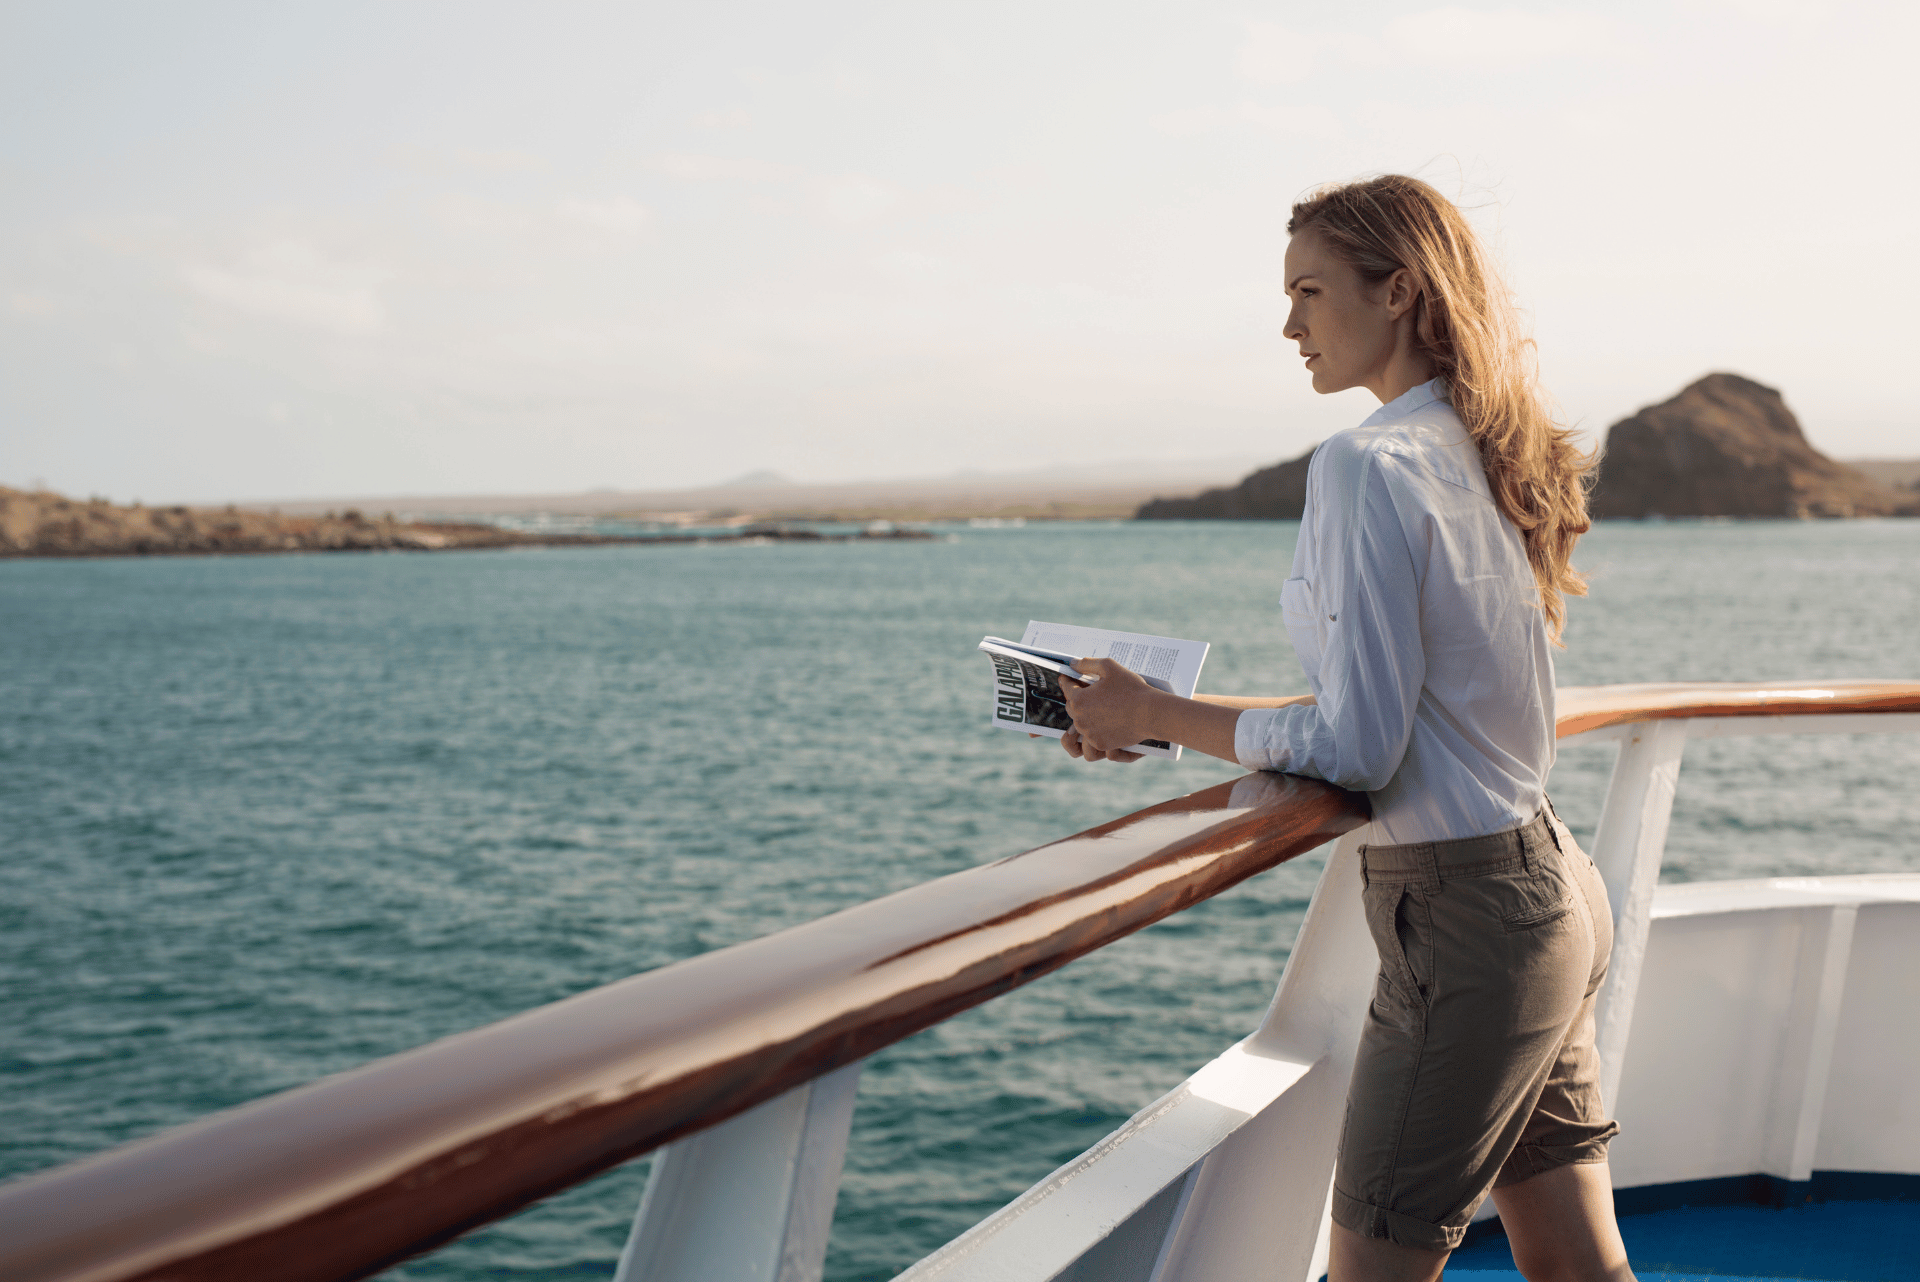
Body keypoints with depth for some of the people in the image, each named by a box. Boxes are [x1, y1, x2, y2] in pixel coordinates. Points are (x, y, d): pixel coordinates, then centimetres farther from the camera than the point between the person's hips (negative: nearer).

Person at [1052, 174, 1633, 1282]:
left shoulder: (1368, 467, -18)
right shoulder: (1481, 455, 9)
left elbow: (1356, 748, -20)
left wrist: (1157, 714, -8)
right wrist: (1171, 723, 12)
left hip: (1462, 916, -9)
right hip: (1552, 893, 9)